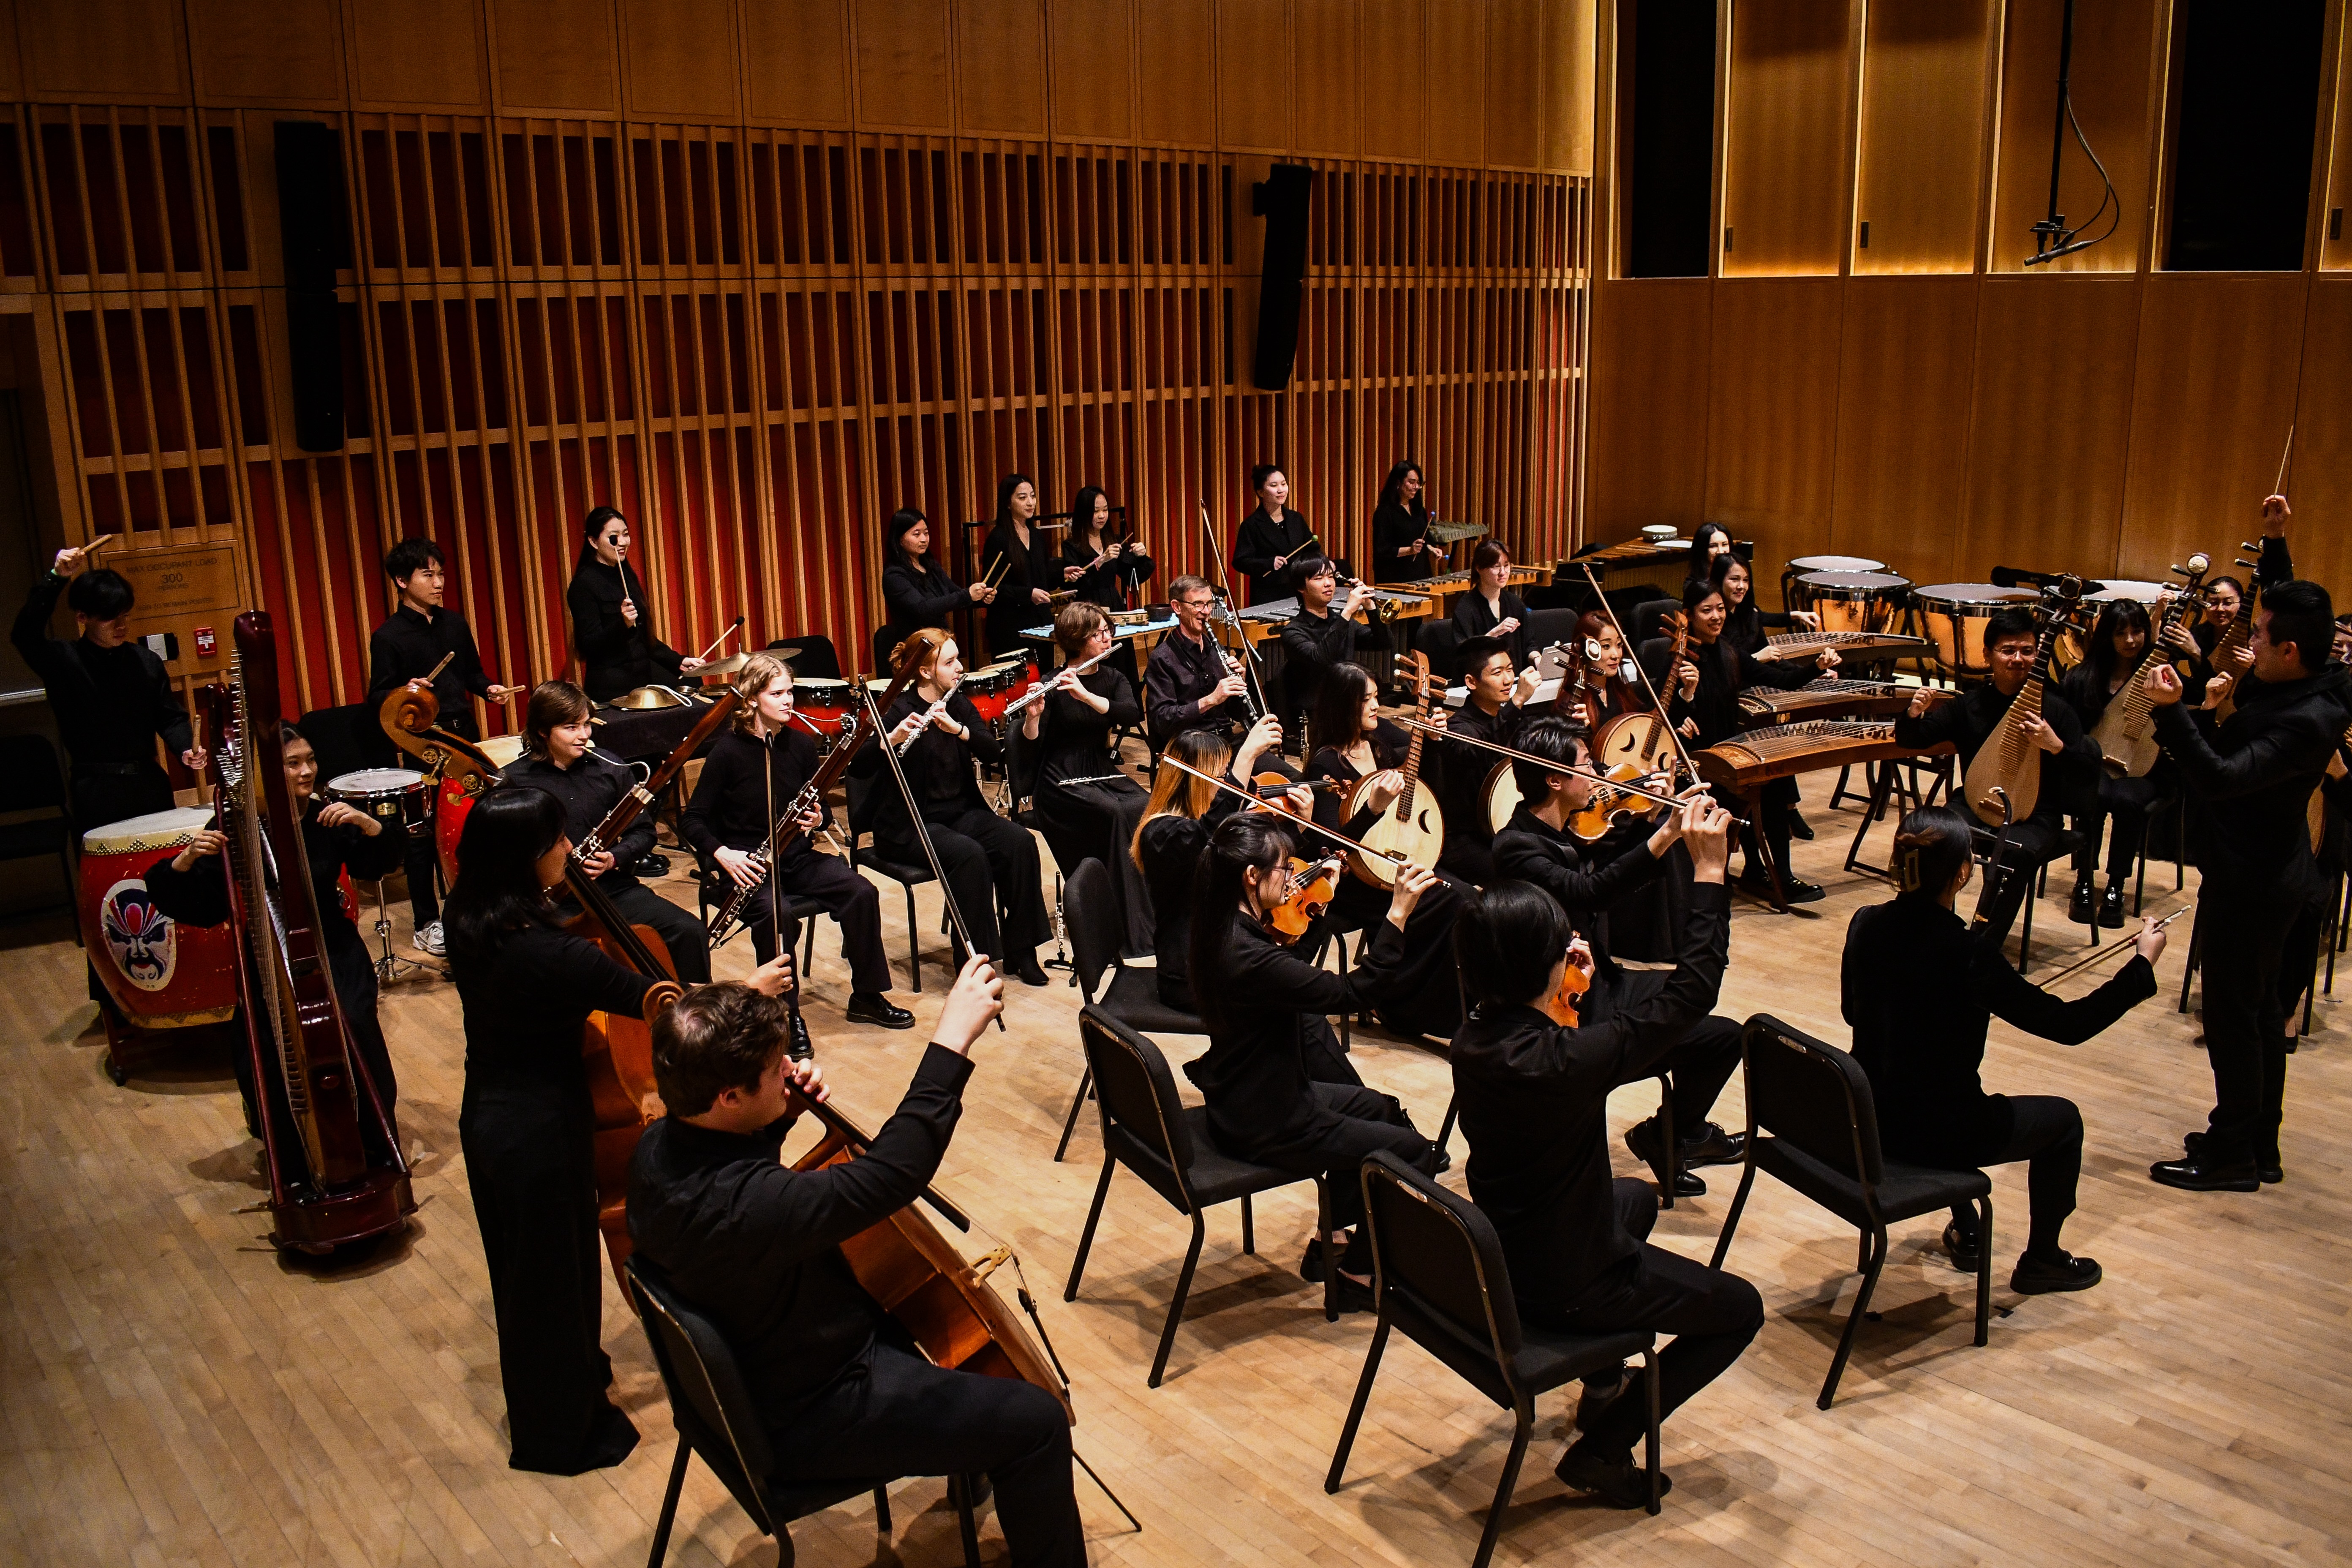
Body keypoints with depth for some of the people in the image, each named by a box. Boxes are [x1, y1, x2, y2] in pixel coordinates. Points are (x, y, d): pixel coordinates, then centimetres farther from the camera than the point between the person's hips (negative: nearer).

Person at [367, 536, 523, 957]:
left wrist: (490, 688, 1)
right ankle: (427, 924, 11)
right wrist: (405, 693, -27)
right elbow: (378, 696, -7)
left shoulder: (454, 623, 9)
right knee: (424, 834, 1)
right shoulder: (388, 636, -7)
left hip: (464, 736, 5)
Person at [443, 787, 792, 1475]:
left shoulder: (469, 922, -8)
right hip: (541, 1129, -8)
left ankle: (539, 1397, 51)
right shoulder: (549, 955, -32)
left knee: (521, 1264, 27)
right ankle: (561, 1434, 32)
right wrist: (748, 988, -9)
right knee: (556, 1273, 12)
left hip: (487, 1114, 8)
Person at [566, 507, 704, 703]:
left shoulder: (626, 576, 16)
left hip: (645, 676, 8)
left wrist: (679, 661, 12)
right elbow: (589, 645, -15)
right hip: (612, 687, -8)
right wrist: (623, 624, -29)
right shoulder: (584, 584, -9)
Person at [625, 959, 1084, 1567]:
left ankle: (971, 1469, 48)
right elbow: (892, 1171, -38)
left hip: (756, 1371, 10)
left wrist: (779, 1118, -6)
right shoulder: (742, 1205, -40)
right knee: (1036, 1424, -10)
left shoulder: (660, 1146, -10)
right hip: (809, 1421, -10)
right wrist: (953, 1038, -35)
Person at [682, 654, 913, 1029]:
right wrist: (722, 854, -25)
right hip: (745, 864, -4)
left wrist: (818, 819, -10)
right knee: (777, 914, -35)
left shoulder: (800, 744, 3)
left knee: (862, 892, -18)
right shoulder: (729, 750, -10)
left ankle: (867, 997, -4)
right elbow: (692, 821, -7)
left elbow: (819, 806, 14)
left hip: (796, 857, 5)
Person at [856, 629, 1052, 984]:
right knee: (969, 855, -33)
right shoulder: (899, 711, -11)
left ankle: (1019, 949, -9)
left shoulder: (959, 705, 7)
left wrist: (957, 728, -25)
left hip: (961, 811, 6)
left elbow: (994, 752, -8)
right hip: (909, 824, -6)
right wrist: (893, 738, -38)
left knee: (1020, 843, -19)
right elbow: (857, 768, -21)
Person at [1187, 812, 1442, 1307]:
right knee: (1414, 1152, -1)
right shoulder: (1250, 957, -31)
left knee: (1380, 1108, 27)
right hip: (1265, 1125, -10)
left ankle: (1332, 1241, 32)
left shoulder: (1224, 931, -1)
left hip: (1243, 1098, 10)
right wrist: (1398, 915, -32)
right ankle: (1359, 1274, 14)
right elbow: (1352, 992, -31)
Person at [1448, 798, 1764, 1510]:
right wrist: (1709, 872, -24)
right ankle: (1602, 1449, 9)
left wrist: (1559, 984, -2)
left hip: (1499, 1253, 8)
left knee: (1636, 1200, 35)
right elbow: (1689, 994, -27)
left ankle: (1605, 1380, 44)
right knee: (1741, 1309, 12)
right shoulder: (1563, 1060, -34)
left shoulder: (1474, 1038, -10)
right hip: (1562, 1285, -8)